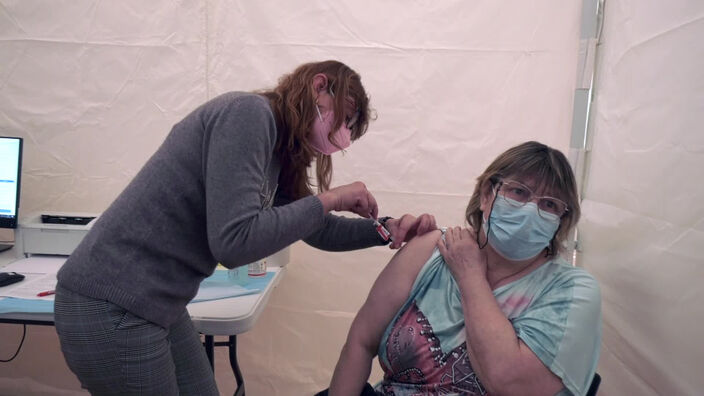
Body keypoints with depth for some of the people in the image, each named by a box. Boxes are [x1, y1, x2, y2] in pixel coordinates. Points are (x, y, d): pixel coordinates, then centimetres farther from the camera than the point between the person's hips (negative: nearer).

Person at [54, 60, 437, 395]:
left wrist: (388, 229, 2)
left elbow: (316, 229, 16)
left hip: (157, 303, 9)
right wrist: (328, 200, -17)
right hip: (109, 306, -9)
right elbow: (234, 241, -27)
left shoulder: (277, 155, 9)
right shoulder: (248, 112, -19)